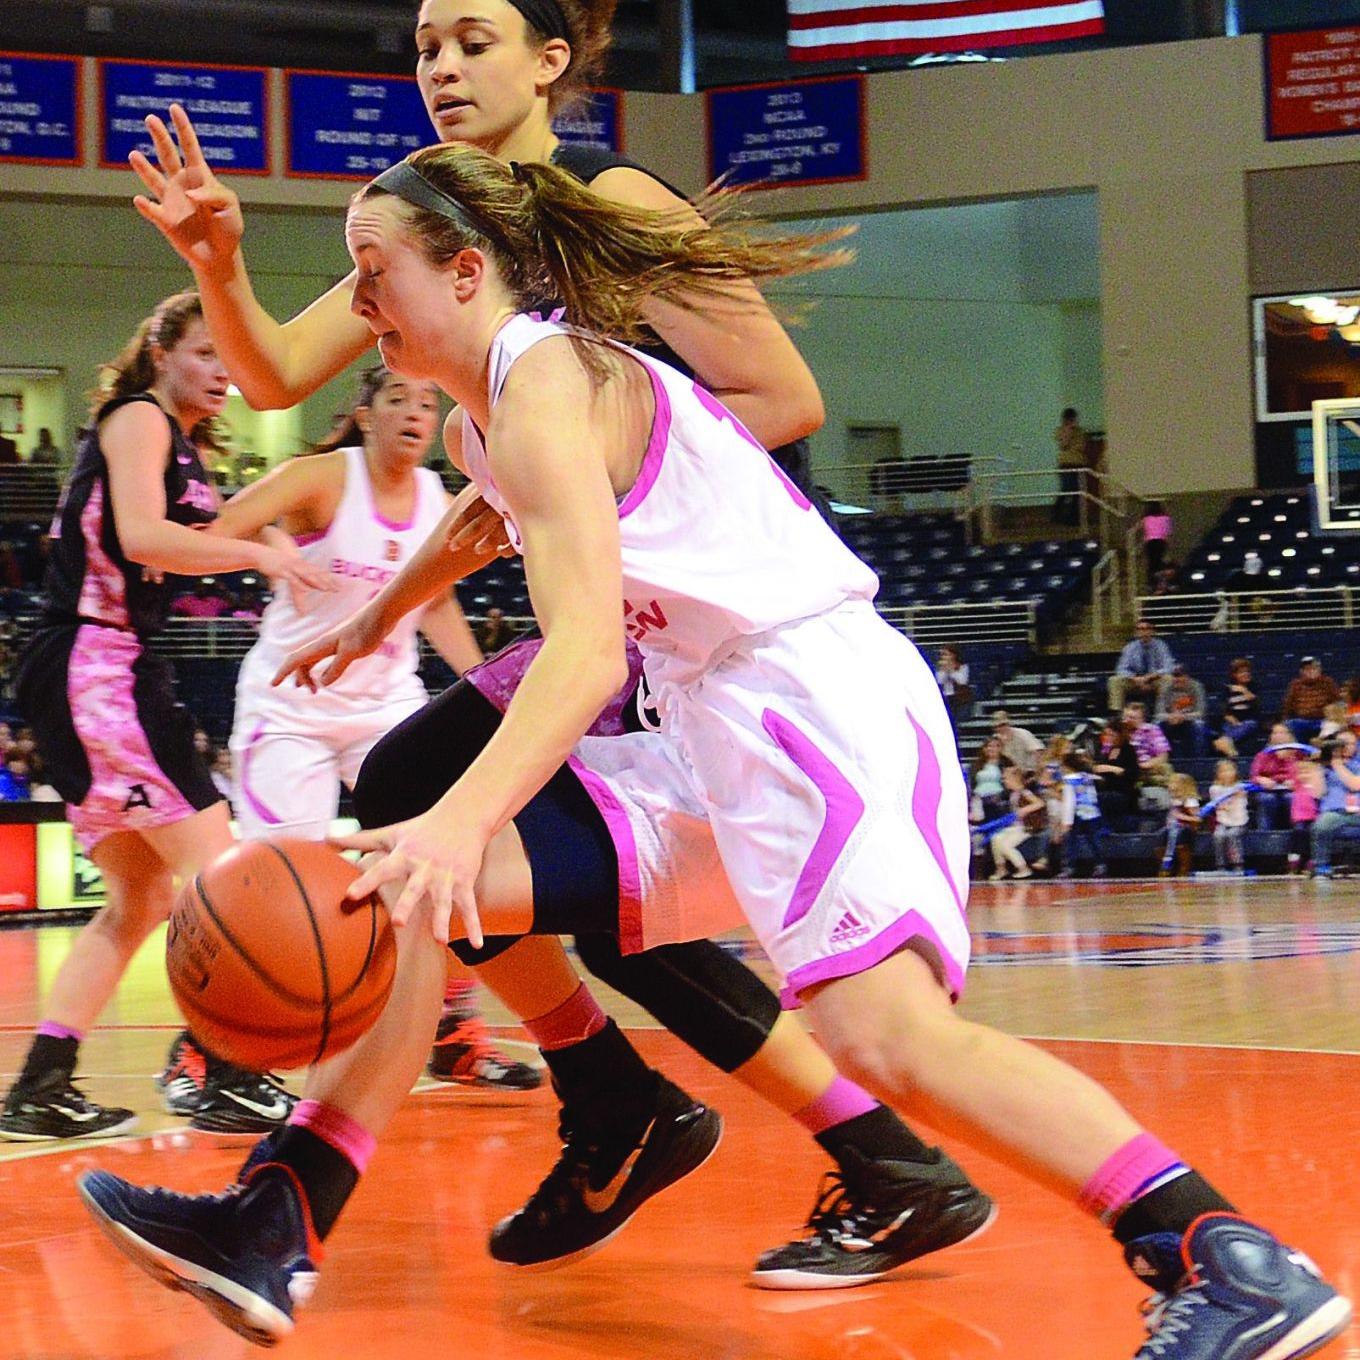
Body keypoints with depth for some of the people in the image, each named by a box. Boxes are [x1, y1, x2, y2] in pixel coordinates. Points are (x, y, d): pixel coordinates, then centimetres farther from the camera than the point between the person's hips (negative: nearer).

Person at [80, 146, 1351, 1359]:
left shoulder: (544, 381, -14)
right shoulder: (479, 418, 15)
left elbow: (588, 650, -27)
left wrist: (460, 820, -39)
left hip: (817, 697, -11)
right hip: (714, 727, 11)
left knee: (888, 1035, -29)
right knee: (424, 889, 7)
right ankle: (273, 1232, 9)